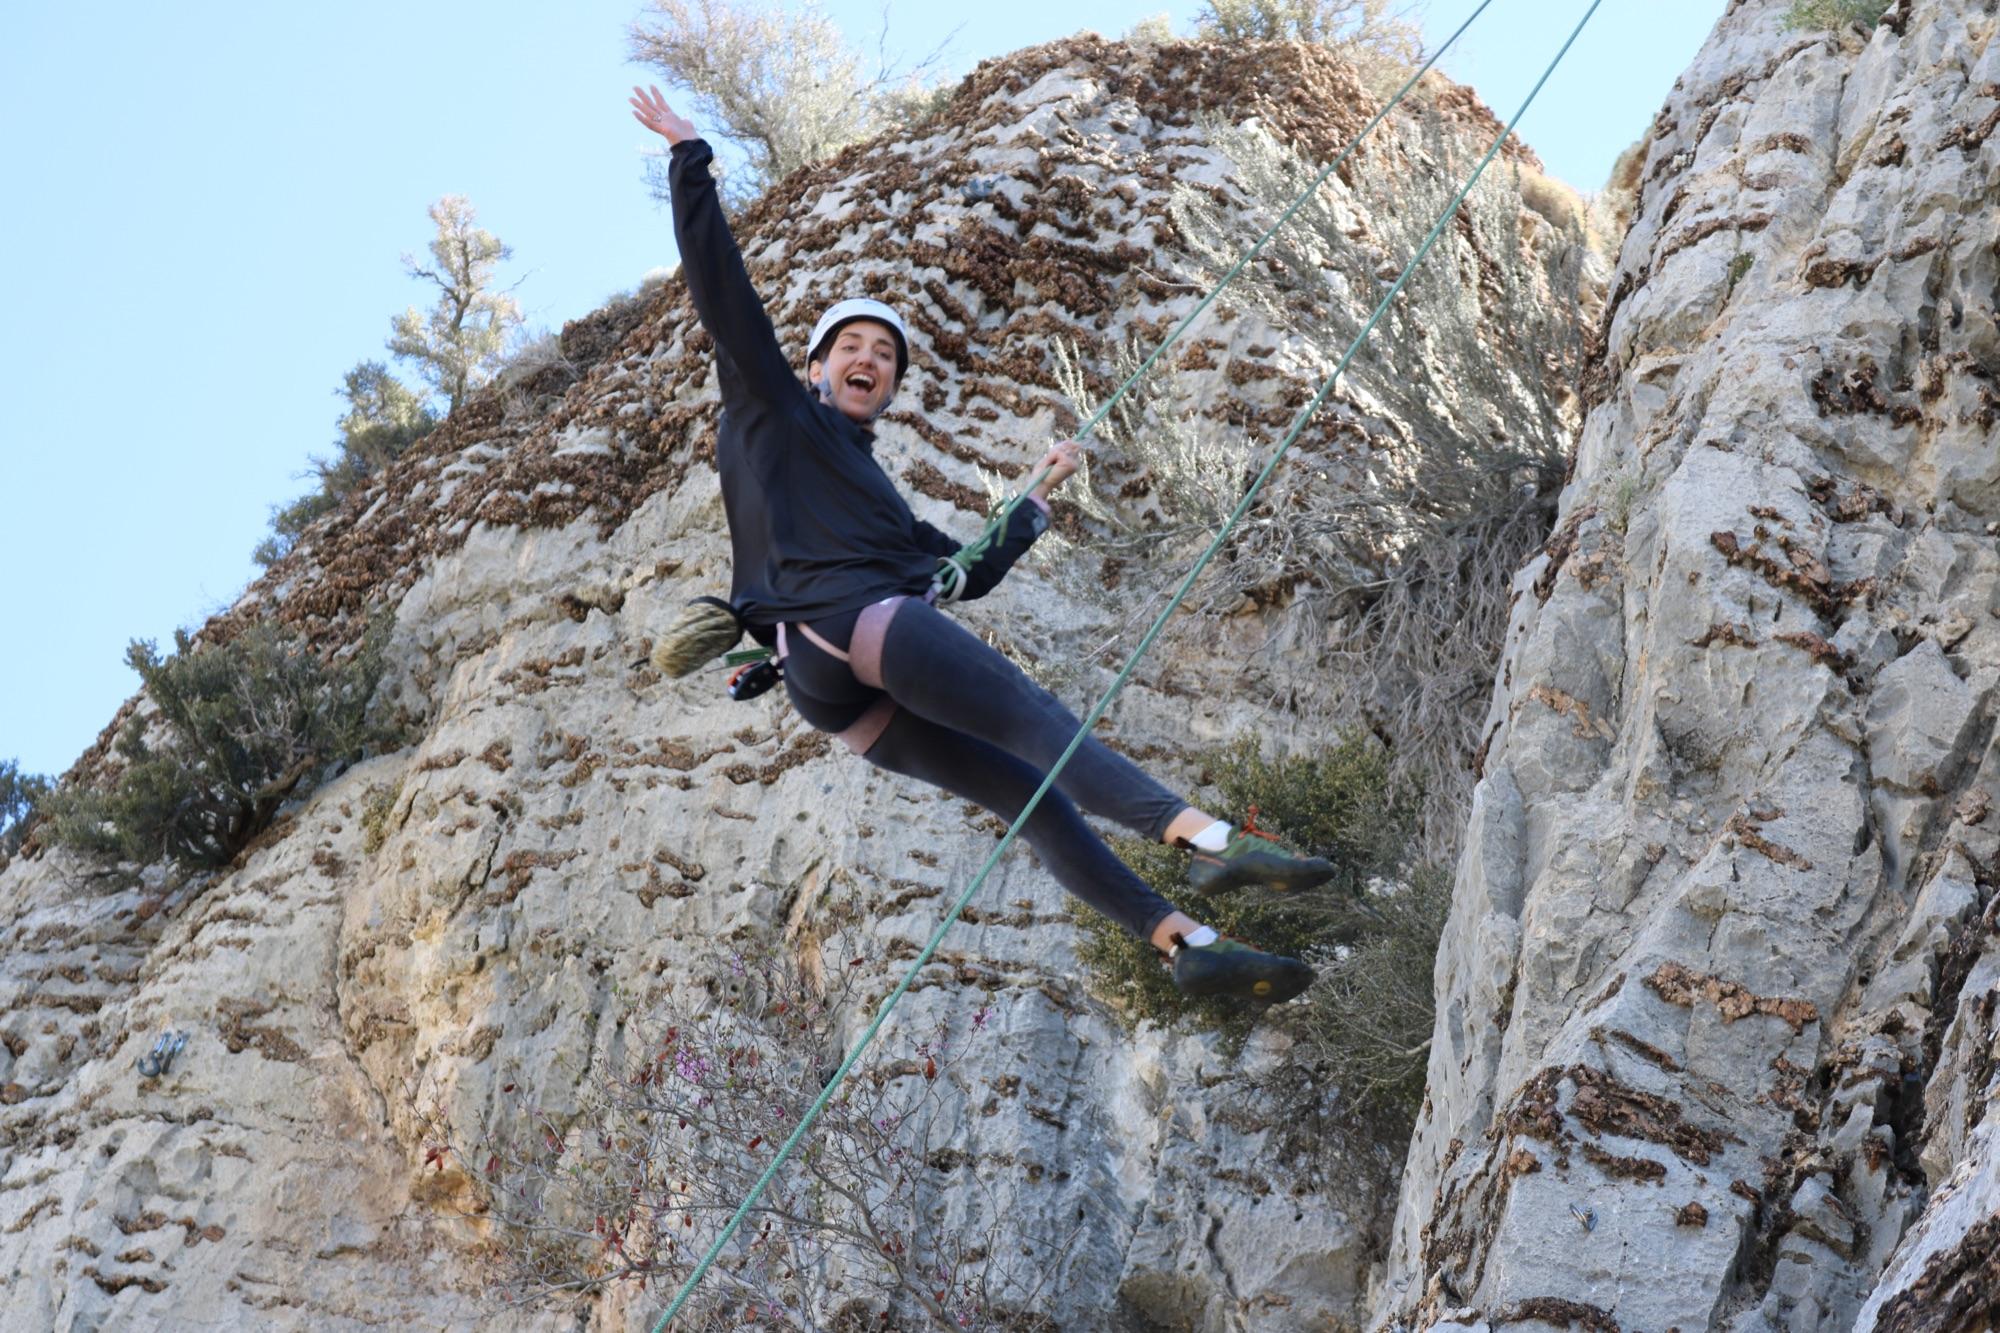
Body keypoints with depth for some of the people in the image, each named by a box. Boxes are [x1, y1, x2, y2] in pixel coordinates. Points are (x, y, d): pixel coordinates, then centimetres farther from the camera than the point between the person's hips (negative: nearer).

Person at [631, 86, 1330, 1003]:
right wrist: (688, 159, 9)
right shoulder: (777, 409, 17)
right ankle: (1206, 839, -38)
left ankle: (1185, 943, -11)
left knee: (1032, 794, -3)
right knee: (1035, 723, -23)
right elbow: (718, 283, 10)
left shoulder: (873, 491, 37)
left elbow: (971, 572, 39)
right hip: (842, 622, -8)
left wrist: (1038, 496, 42)